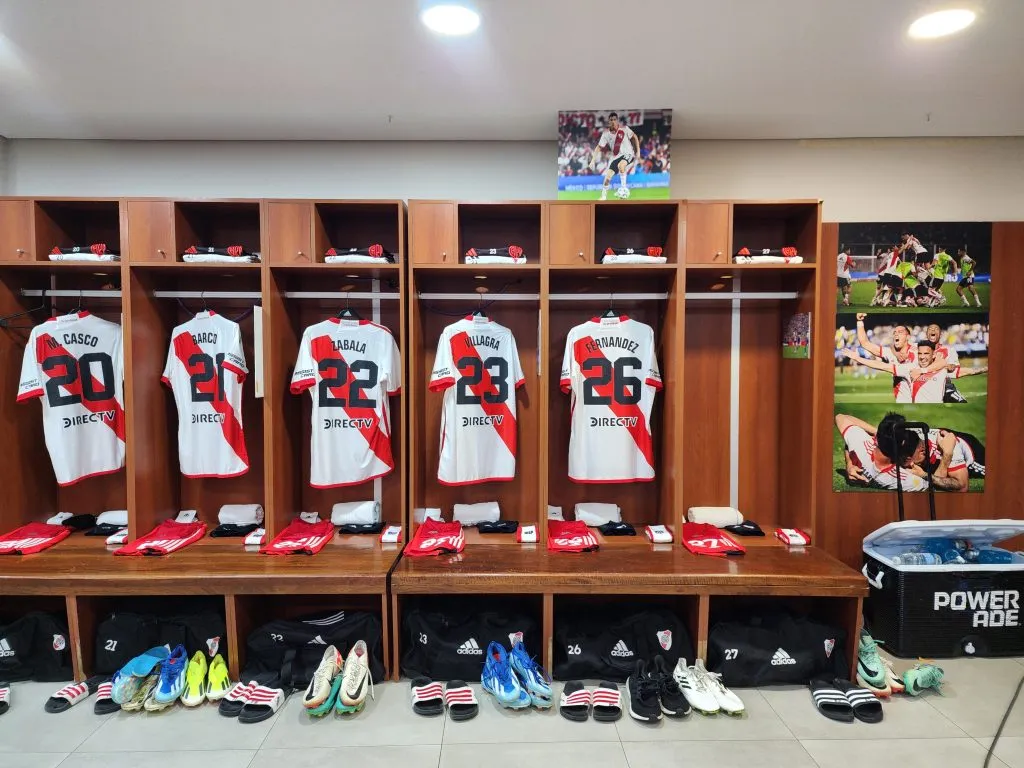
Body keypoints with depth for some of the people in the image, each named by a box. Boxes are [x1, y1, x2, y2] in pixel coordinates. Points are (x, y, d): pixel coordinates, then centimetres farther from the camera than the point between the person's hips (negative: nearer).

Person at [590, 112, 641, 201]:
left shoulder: (624, 128, -13)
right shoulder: (606, 133, -7)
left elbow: (634, 137, -1)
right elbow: (599, 147, -1)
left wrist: (638, 151, -4)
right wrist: (593, 160, -10)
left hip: (628, 153, -4)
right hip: (616, 156, 4)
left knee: (621, 165, -36)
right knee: (608, 176, -3)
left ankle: (623, 187, -20)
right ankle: (603, 196, 15)